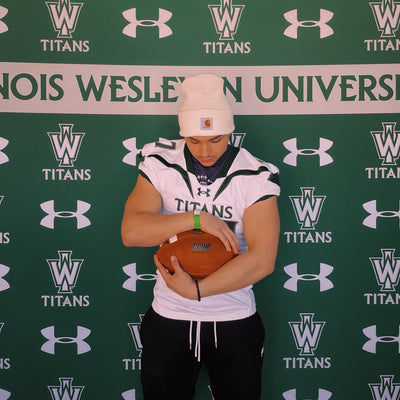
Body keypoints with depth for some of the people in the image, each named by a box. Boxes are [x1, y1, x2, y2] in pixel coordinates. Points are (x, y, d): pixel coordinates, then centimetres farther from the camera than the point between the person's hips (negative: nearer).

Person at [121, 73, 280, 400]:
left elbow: (262, 260, -19)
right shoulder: (160, 164, -6)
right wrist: (197, 219, -23)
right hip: (168, 320, 2)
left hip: (235, 323, -1)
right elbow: (131, 231, -15)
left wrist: (195, 290, -23)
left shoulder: (256, 176, -12)